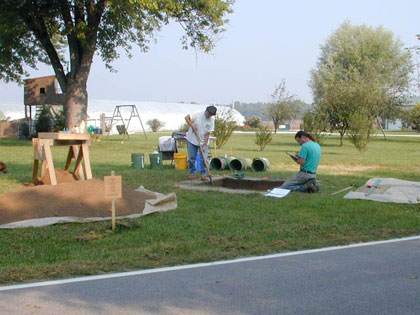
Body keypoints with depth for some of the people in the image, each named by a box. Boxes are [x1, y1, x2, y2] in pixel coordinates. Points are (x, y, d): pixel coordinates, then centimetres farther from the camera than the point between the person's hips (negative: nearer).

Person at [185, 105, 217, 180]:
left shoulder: (211, 120, -10)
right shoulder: (197, 114, -14)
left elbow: (208, 133, -10)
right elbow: (186, 118, -9)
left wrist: (204, 145, -15)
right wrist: (192, 126, -20)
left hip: (203, 141, 1)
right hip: (192, 140, 0)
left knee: (203, 158, -4)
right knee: (191, 157, 5)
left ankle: (204, 174, 8)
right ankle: (192, 173, 19)